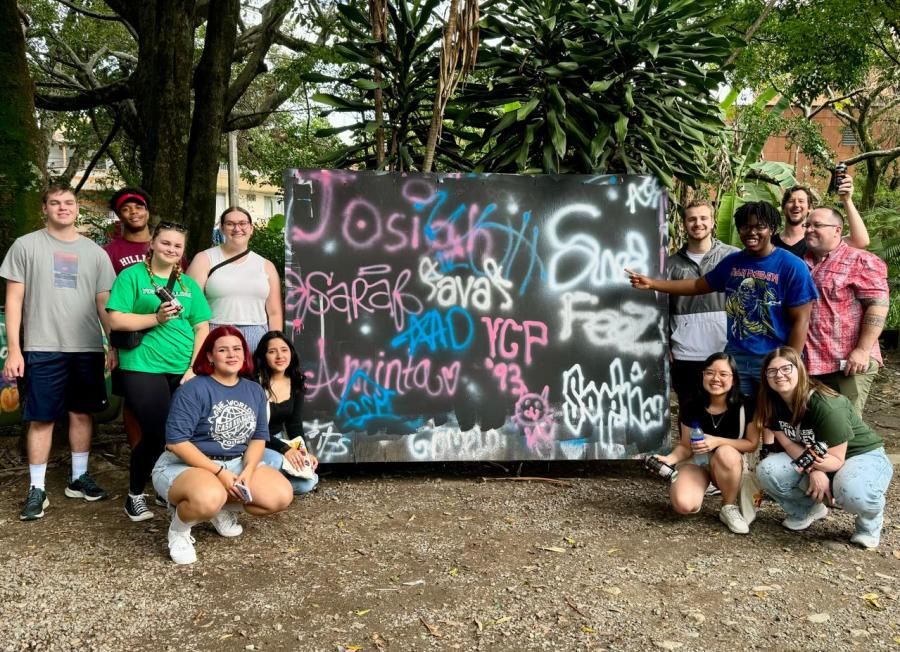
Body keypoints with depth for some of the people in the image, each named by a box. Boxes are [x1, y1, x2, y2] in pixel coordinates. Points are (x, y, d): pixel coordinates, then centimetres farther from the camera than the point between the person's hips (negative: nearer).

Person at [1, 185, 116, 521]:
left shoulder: (94, 252, 10)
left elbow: (104, 303, 12)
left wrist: (115, 344, 4)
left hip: (88, 348, 3)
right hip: (43, 349, -3)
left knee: (82, 413, 11)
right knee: (41, 418, 1)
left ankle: (79, 478, 24)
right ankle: (37, 489, 9)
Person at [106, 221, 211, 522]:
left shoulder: (189, 284, 13)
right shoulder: (132, 275, 1)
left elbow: (203, 329, 9)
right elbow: (115, 320, -7)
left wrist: (194, 369, -2)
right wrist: (156, 318, -17)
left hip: (184, 371, 5)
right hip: (143, 368, -4)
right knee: (157, 434, -6)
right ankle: (135, 495, 16)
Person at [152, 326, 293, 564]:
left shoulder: (255, 391, 5)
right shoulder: (193, 390, -15)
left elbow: (258, 437, 5)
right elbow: (176, 441, -20)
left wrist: (248, 471, -14)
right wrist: (218, 472, -22)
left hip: (237, 464, 7)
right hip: (185, 465, -6)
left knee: (282, 496, -13)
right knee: (209, 498, -40)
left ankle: (224, 509, 12)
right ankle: (179, 528, -4)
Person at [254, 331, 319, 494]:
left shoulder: (295, 384, 1)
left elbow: (294, 425, 2)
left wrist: (303, 451, -16)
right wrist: (284, 449, -30)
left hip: (276, 441, 5)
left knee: (308, 482, -17)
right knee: (276, 461, -38)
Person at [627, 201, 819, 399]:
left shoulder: (792, 267, -11)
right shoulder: (731, 262, 5)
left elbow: (800, 321, -11)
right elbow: (699, 284, 18)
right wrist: (652, 283, 12)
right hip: (735, 356, 4)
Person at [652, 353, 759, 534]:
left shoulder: (745, 406, -14)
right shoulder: (692, 407, -9)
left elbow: (752, 444, -9)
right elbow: (685, 446, -1)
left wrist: (717, 441, -24)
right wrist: (670, 459, -23)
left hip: (730, 467, 0)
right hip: (696, 461, 1)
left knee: (726, 453, -39)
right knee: (684, 505, -29)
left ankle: (730, 508, -14)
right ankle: (700, 486, 10)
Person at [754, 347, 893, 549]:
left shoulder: (827, 405, -31)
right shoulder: (774, 403, -12)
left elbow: (837, 460, -25)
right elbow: (789, 444, -8)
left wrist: (821, 463, -49)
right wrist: (814, 471, -27)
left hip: (863, 455, -6)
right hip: (813, 456, 6)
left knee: (854, 494, -41)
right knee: (766, 471, -22)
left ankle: (870, 523, -2)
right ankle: (807, 509, 8)